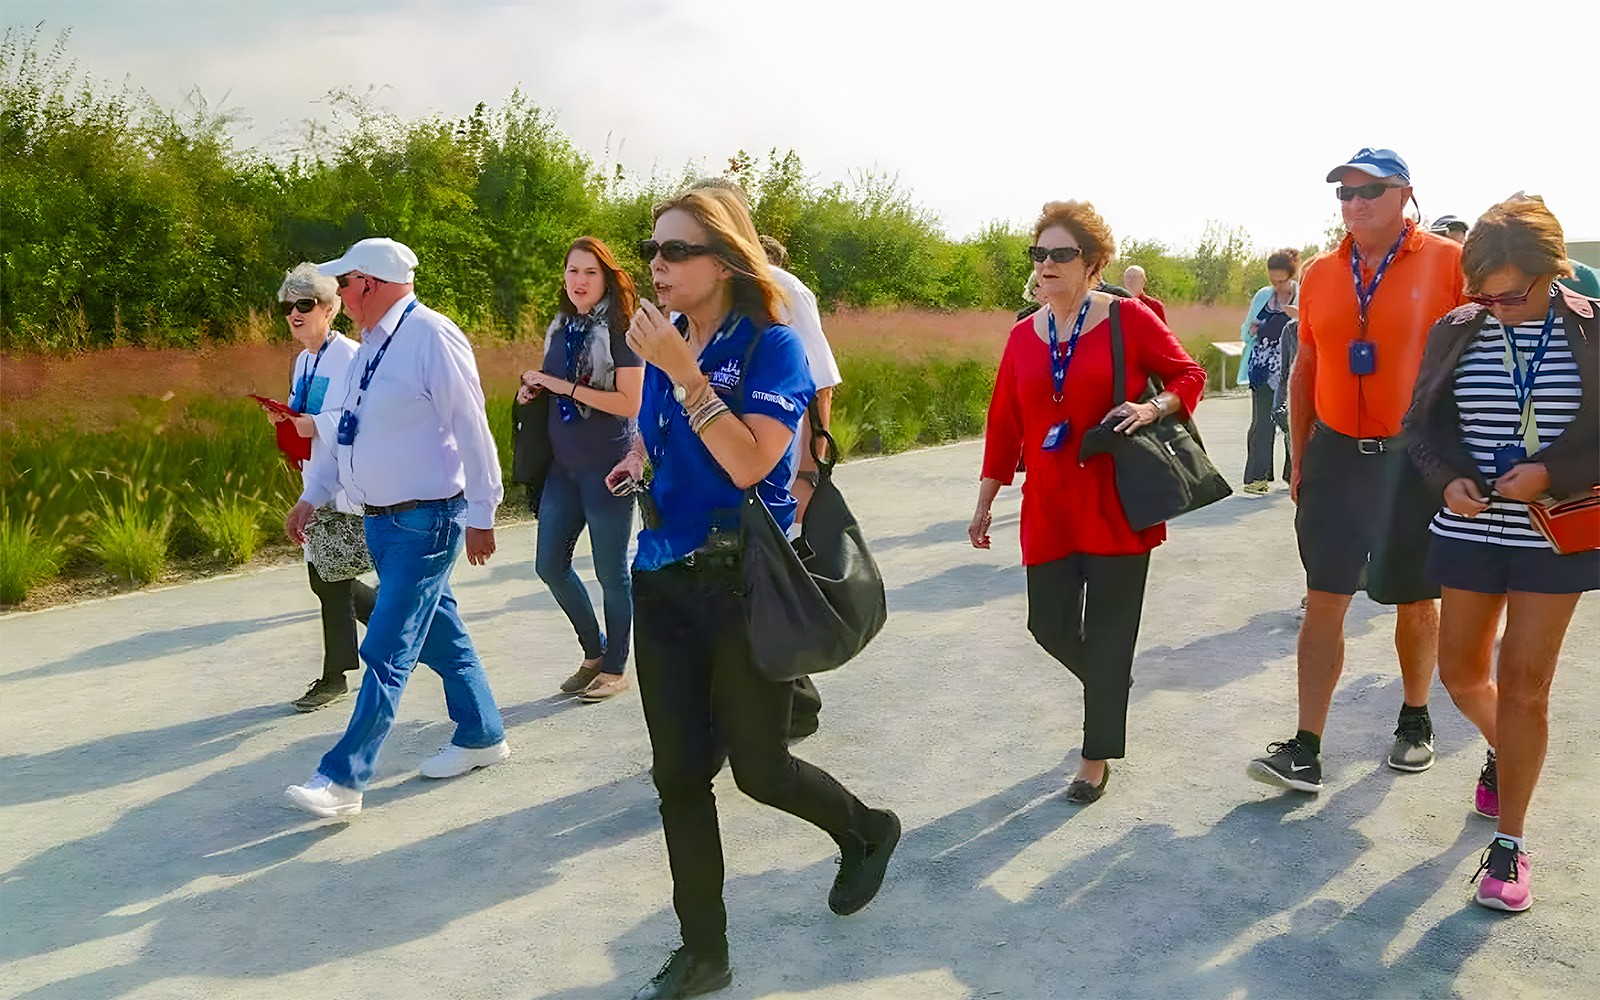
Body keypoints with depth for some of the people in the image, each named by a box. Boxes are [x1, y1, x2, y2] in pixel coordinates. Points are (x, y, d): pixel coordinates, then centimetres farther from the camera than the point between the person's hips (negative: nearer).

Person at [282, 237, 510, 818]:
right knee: (440, 636, 18)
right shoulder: (373, 347, 10)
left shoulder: (431, 337, -18)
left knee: (387, 651, -4)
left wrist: (481, 516, -15)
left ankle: (343, 779, 2)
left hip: (425, 523, -9)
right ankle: (481, 736, 33)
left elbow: (471, 432, -18)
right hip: (381, 520, 9)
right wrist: (311, 497, 18)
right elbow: (349, 431, 18)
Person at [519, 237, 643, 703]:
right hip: (563, 464, 7)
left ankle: (614, 668, 18)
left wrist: (564, 386, -18)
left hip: (608, 466, -7)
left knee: (611, 572, 3)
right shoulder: (560, 329, 10)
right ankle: (594, 651, 29)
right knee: (550, 564, 10)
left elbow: (629, 403, -18)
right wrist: (535, 390, 1)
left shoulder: (620, 331, -10)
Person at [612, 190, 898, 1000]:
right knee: (678, 774, 7)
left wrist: (682, 369, -26)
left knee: (758, 769, 6)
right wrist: (639, 461, 5)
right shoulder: (662, 343, 7)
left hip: (745, 585, -6)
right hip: (663, 583, 6)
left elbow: (749, 463, -25)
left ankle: (866, 831, 38)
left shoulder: (770, 346, -12)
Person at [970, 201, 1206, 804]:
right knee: (1050, 626, 6)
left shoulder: (1128, 318, -4)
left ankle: (1097, 757, 19)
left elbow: (1189, 375, 4)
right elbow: (1005, 424, 10)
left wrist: (1155, 407, -17)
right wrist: (985, 503, 11)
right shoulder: (1023, 335, 7)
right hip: (1050, 507, 4)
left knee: (1108, 635, 2)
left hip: (1117, 505, -4)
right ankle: (1107, 685, 40)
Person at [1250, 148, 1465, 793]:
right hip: (1336, 455, 3)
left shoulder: (1447, 263, -6)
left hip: (1416, 460, -2)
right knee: (1324, 602, -1)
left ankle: (1415, 720, 33)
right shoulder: (1320, 274, 6)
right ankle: (1305, 750, 1)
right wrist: (1299, 458, 9)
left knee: (1416, 600, 13)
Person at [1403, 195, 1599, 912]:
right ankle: (1503, 749, 46)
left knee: (1523, 684, -1)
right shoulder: (1456, 332, -1)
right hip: (1470, 530, 3)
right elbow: (1421, 424, 6)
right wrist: (1450, 477, -12)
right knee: (1462, 673, 11)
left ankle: (1508, 844, 12)